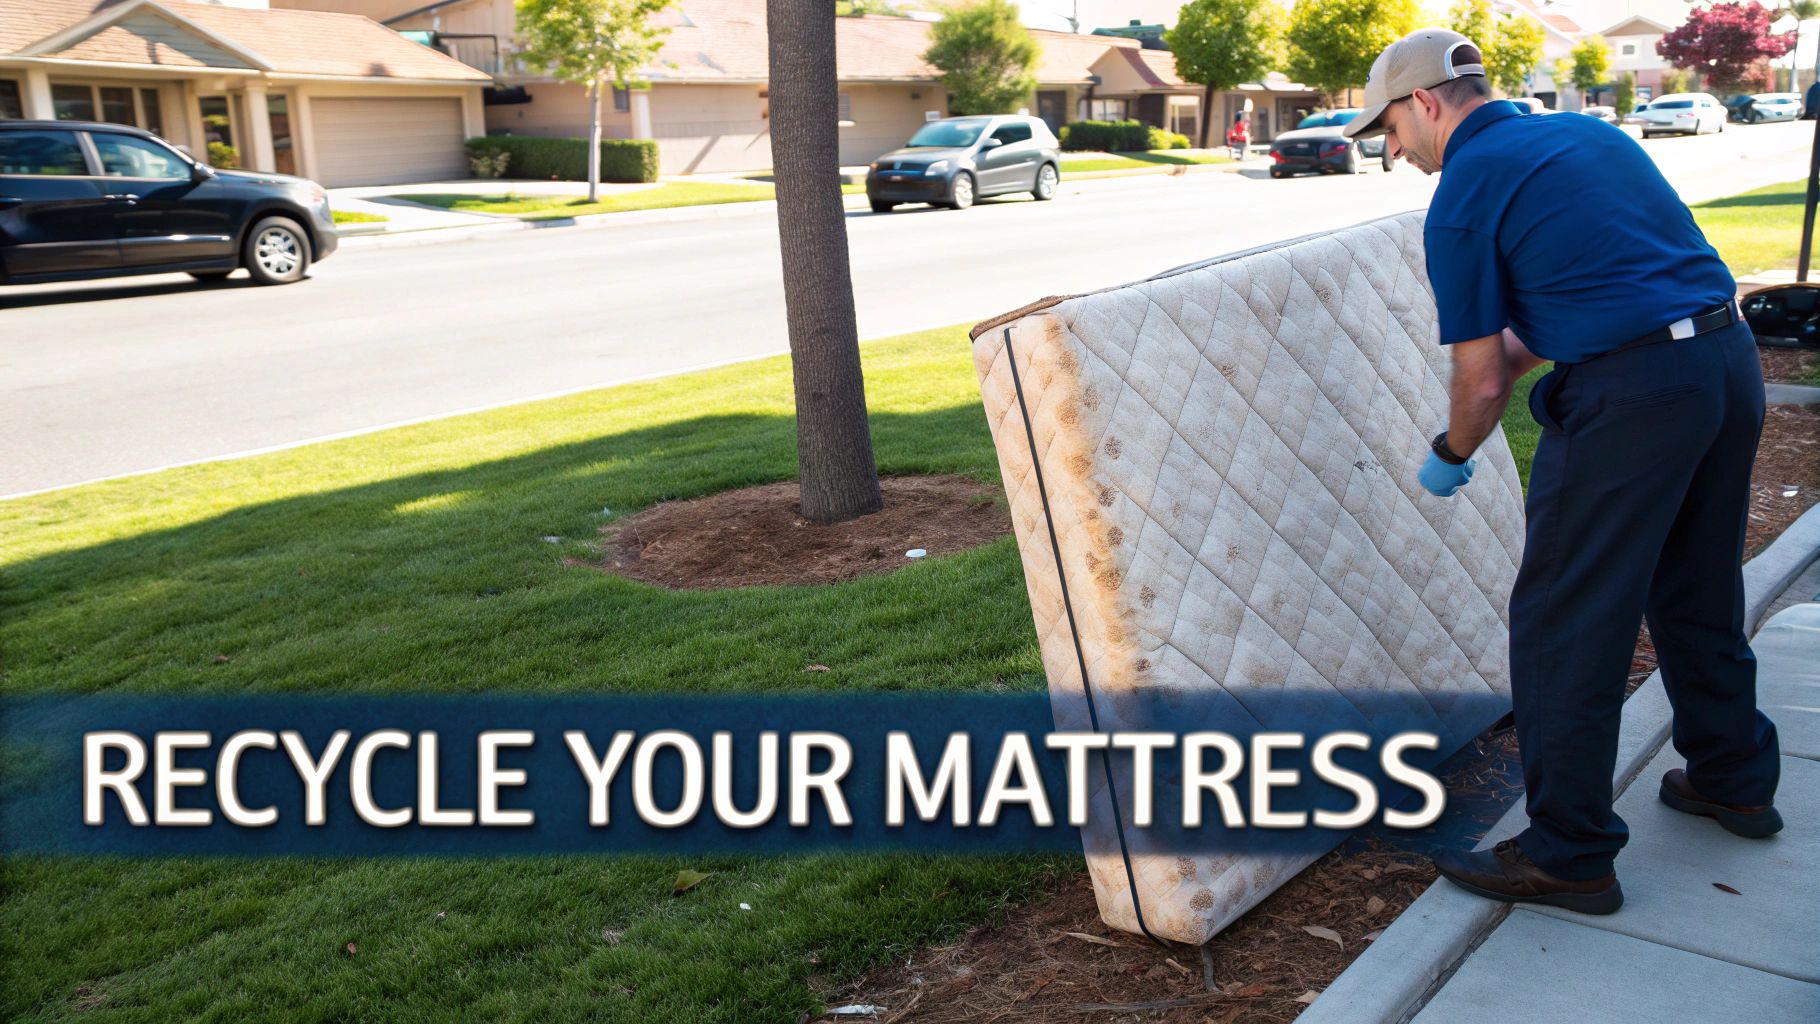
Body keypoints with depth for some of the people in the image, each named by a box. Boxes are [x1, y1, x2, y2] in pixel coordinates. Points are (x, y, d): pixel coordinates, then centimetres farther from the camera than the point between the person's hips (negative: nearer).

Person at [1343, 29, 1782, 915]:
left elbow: (1482, 383, -6)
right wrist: (1525, 347, 26)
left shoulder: (1462, 196, -7)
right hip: (1731, 360, 9)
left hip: (1631, 393, -9)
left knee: (1565, 625, 1)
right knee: (1699, 592, 24)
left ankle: (1568, 855, 9)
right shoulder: (1588, 134, 17)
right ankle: (1733, 780, 41)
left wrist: (1448, 458, 12)